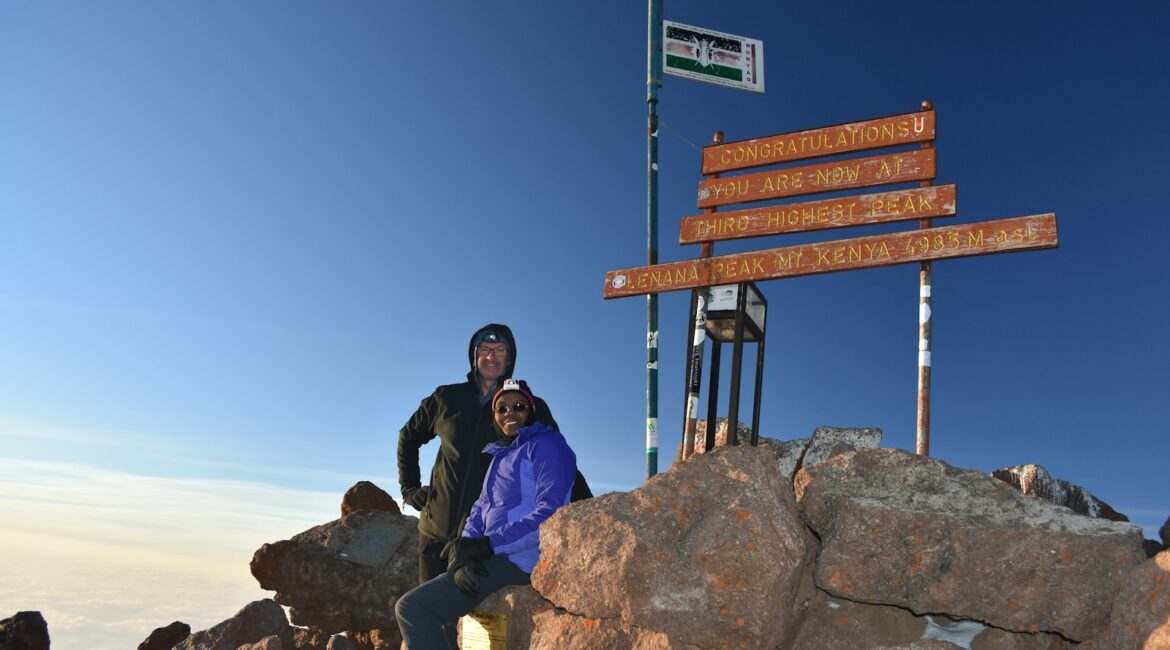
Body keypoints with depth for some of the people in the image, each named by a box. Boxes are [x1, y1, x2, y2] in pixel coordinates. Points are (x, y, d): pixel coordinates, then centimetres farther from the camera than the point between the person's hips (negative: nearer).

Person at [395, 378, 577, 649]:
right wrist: (462, 553, -9)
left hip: (522, 562, -9)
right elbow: (480, 512, 13)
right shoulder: (500, 456, 21)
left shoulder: (547, 444, -5)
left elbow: (551, 511, -18)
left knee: (411, 607, -14)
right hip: (499, 559, 9)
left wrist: (487, 545, -21)